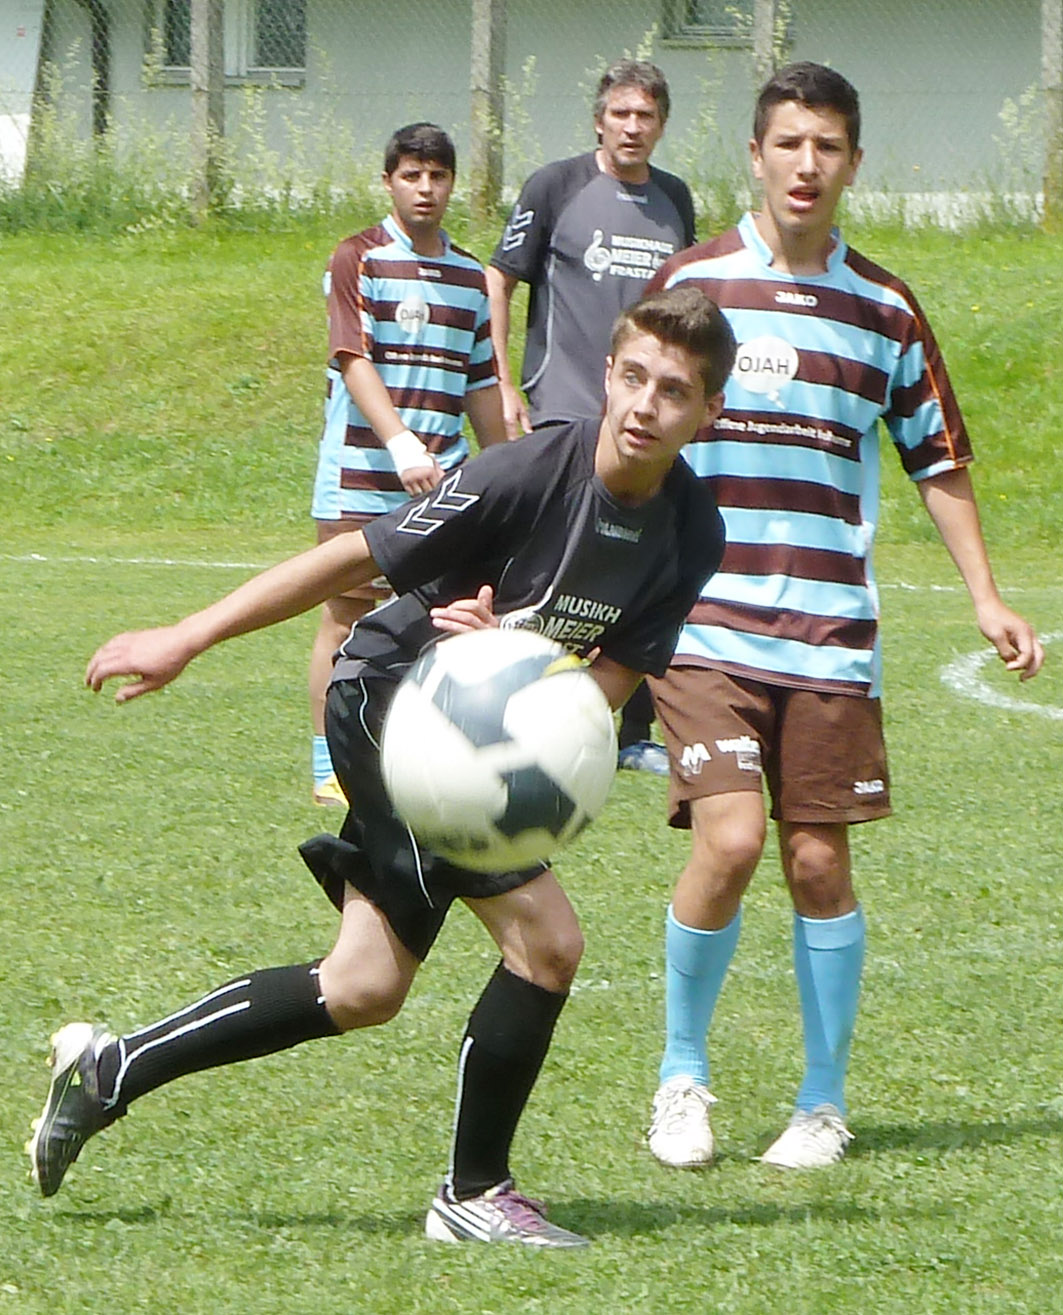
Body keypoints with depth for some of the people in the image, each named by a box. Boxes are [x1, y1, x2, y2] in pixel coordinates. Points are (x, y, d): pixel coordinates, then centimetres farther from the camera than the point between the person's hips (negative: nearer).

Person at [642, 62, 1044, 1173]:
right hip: (704, 623, -2)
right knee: (729, 841, -15)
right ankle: (682, 1075, 6)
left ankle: (823, 1103, 18)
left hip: (830, 638, 2)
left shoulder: (885, 312, 6)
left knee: (818, 862, 2)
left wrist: (986, 598, 11)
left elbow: (938, 463, 16)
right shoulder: (691, 285, 1)